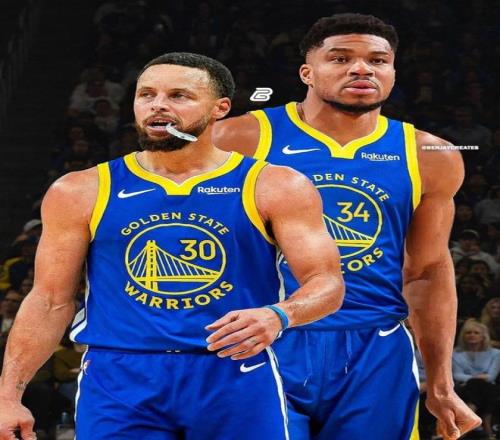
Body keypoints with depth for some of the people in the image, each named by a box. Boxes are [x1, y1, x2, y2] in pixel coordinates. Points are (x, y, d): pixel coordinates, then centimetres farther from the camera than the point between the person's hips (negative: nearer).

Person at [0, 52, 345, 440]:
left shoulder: (274, 188, 2)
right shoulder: (82, 193, 6)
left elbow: (327, 283, -1)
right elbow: (51, 302, 9)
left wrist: (279, 315, -23)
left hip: (237, 377, 0)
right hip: (119, 379, 1)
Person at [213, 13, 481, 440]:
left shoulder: (428, 157, 6)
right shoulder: (242, 140, -2)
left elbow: (428, 272, 14)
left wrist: (441, 384, 10)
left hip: (377, 354, 3)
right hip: (266, 346, -3)